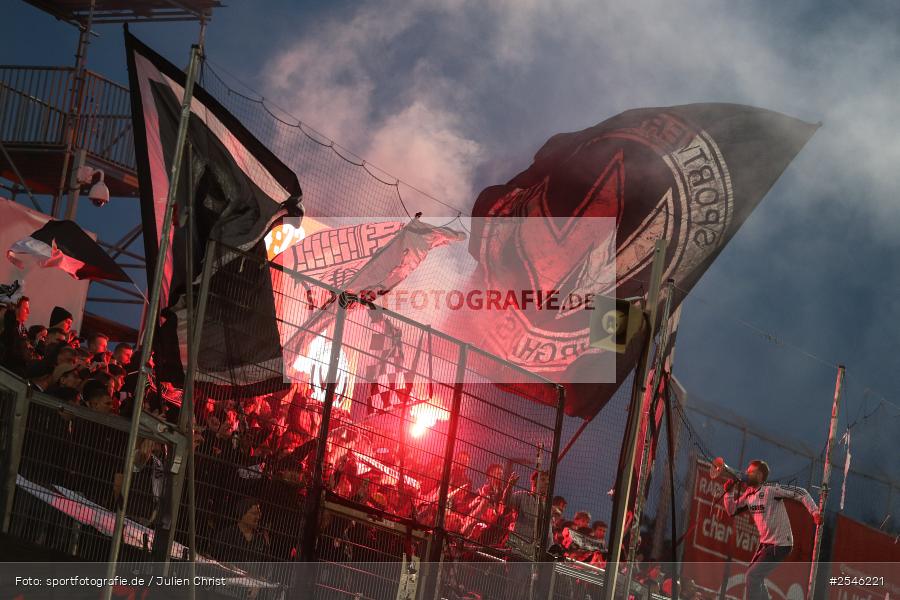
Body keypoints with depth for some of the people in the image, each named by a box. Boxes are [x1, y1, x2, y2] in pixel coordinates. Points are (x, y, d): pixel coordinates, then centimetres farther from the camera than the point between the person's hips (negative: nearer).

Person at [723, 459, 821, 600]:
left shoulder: (771, 489, -20)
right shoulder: (748, 494, 5)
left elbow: (801, 493, -19)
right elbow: (732, 511, 11)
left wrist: (814, 511, -29)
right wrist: (729, 492, -4)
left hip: (780, 545, -9)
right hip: (765, 543, 9)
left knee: (753, 576, -13)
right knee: (753, 575, 19)